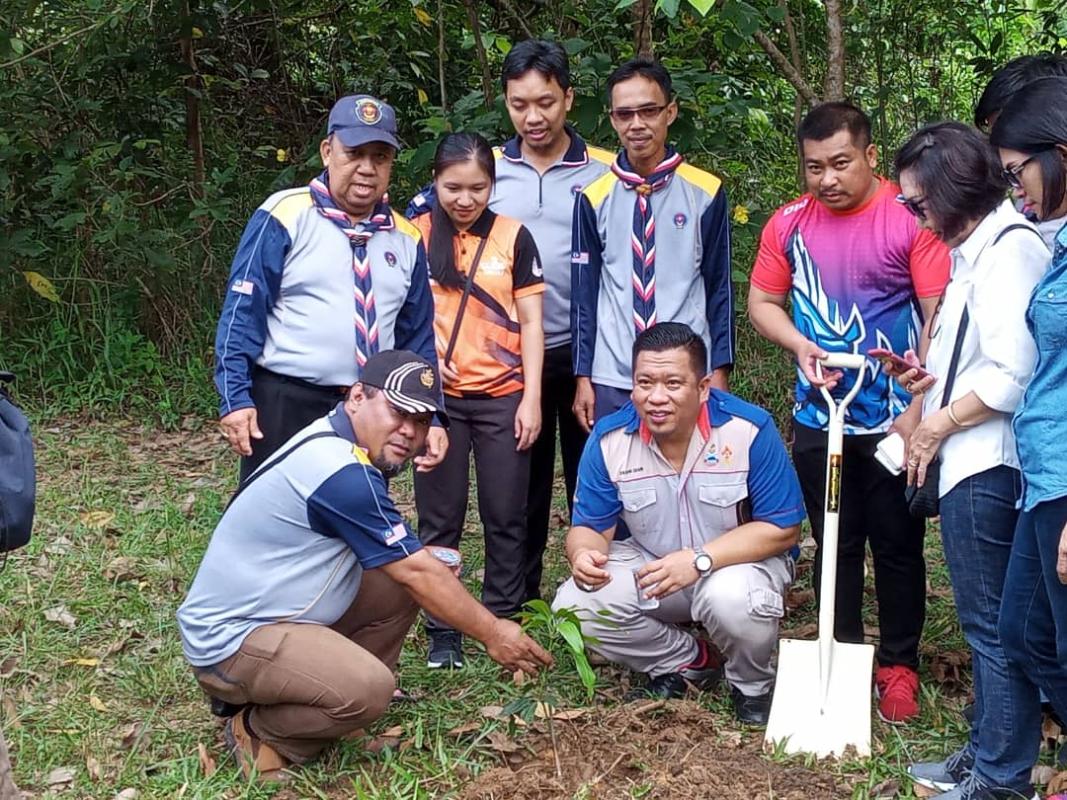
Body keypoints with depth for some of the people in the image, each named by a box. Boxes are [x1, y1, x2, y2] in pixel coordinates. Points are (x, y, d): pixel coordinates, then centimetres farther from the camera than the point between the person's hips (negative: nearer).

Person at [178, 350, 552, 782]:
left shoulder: (334, 442, 6)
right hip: (229, 637, -10)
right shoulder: (340, 471, -24)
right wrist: (492, 634, -7)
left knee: (398, 586, 5)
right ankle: (260, 733, -4)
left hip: (276, 614, 10)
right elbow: (417, 573, -17)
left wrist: (414, 554, 0)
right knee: (368, 689, -29)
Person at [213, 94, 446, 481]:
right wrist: (235, 398, -14)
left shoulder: (405, 238, 10)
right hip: (284, 406, -5)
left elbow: (417, 338, 15)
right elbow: (242, 313, -8)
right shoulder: (285, 216, -6)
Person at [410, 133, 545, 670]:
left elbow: (530, 322, 2)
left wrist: (532, 398, -3)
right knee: (439, 518, 6)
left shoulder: (513, 237, 2)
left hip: (502, 398, 0)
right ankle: (442, 633, 15)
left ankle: (502, 622, 18)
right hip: (437, 398, 0)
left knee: (506, 517, 5)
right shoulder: (415, 237, 2)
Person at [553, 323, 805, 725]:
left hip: (741, 560, -4)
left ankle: (753, 686, -2)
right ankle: (688, 661, 5)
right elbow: (590, 527, -3)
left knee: (731, 599, -38)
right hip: (648, 564, 4)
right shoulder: (609, 439, -12)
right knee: (575, 604, -20)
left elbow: (782, 529, -18)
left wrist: (700, 559, -30)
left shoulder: (750, 430, -22)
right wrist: (584, 553, -30)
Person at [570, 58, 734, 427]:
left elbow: (720, 287, 5)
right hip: (612, 381, 1)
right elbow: (583, 293, 7)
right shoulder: (594, 198, 2)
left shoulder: (706, 193, 0)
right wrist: (583, 377, 5)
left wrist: (719, 372, 2)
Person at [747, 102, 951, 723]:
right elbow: (763, 302, 10)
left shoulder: (911, 219, -12)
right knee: (835, 543, 14)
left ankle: (899, 665, 22)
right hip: (819, 418, 4)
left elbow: (941, 318, -14)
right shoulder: (789, 225, 0)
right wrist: (800, 345, -10)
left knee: (898, 545, 7)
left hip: (894, 420, -3)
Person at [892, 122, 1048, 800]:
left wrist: (941, 423, -11)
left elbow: (1013, 375, -22)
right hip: (968, 463, 10)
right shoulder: (978, 246, 15)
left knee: (993, 623, -1)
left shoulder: (1009, 248, -15)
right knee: (987, 620, 17)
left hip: (987, 466, -10)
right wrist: (932, 376, 7)